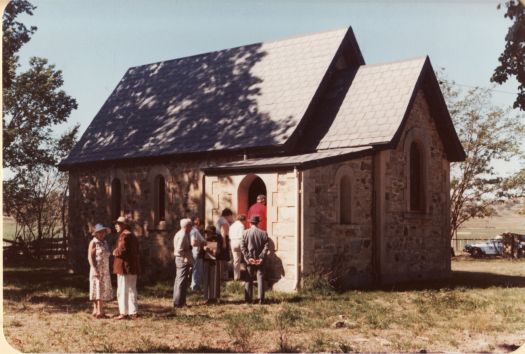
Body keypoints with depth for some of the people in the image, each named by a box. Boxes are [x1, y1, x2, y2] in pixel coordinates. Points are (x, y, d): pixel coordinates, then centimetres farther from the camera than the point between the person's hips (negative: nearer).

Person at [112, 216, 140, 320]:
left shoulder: (124, 235, -13)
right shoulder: (132, 236, 17)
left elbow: (122, 250, -24)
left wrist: (115, 252, -4)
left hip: (124, 267, -9)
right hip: (133, 268, 9)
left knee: (122, 291, -3)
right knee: (131, 290, 12)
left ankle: (123, 313, 0)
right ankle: (133, 312, 15)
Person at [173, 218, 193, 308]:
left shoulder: (180, 234, 14)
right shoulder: (183, 235, -18)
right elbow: (179, 250, -24)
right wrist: (187, 258, -19)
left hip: (179, 259, 11)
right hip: (184, 260, -11)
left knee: (178, 281, 15)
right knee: (182, 282, -6)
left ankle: (177, 301, 23)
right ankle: (179, 302, -4)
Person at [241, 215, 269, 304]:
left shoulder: (245, 232, -3)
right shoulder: (263, 233, -2)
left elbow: (242, 246, -8)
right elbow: (266, 247, -7)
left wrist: (248, 258, -7)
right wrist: (261, 258, -8)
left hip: (249, 259, 0)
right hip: (259, 260, 0)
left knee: (249, 279, 7)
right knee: (260, 279, 4)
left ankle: (248, 299, 6)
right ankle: (261, 299, 2)